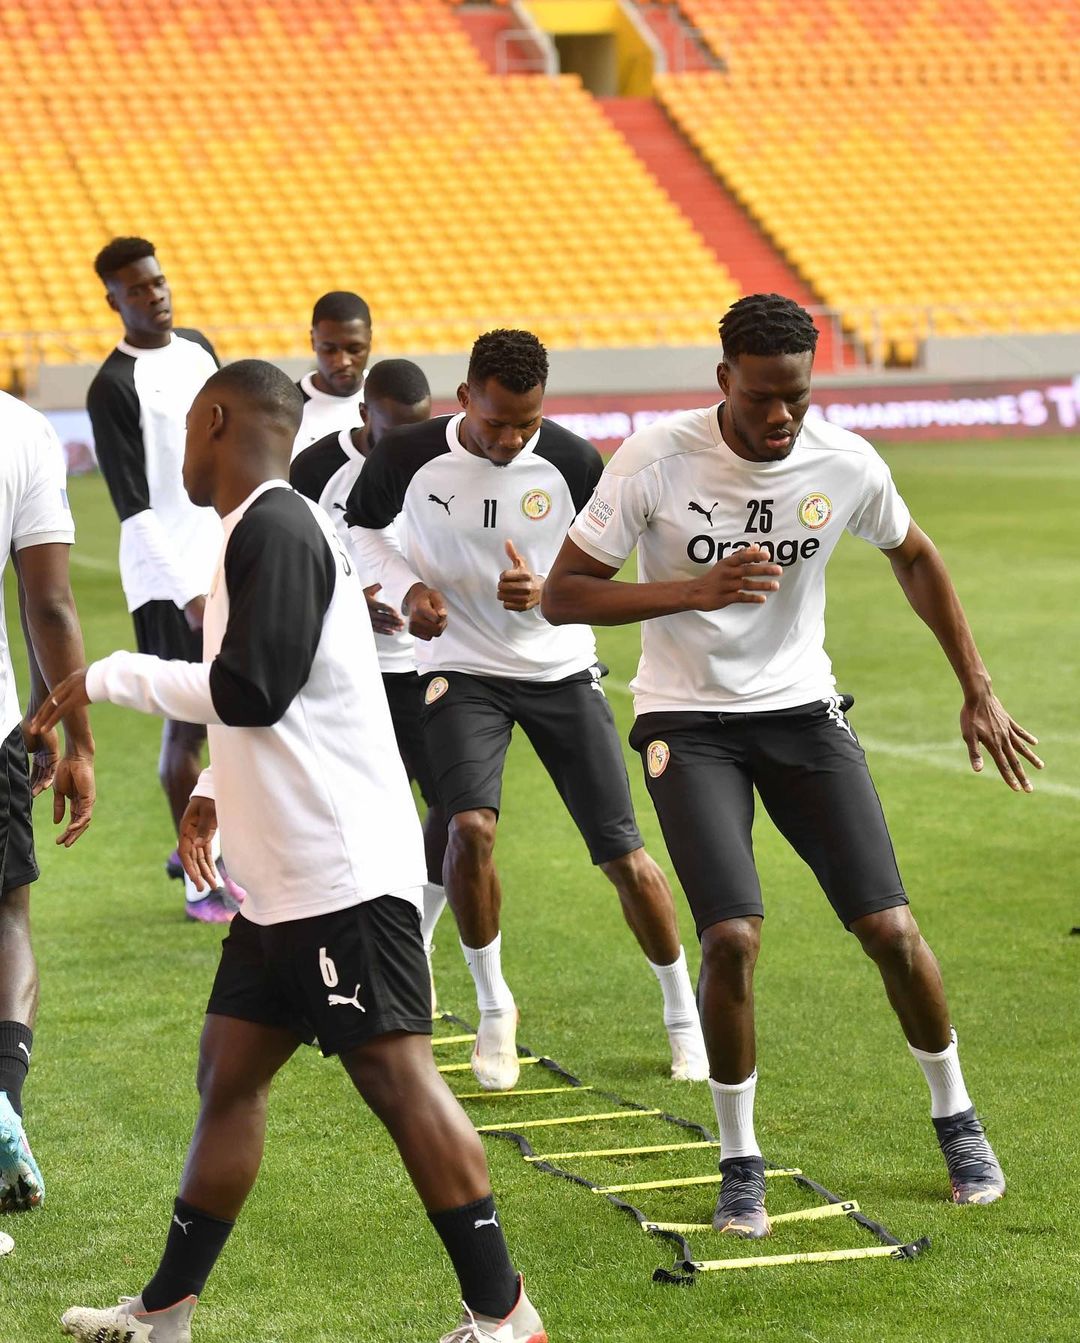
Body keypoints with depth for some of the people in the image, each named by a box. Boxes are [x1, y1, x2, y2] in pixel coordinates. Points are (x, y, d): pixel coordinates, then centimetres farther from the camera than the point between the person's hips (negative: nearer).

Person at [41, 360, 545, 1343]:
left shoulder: (273, 528, -13)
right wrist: (215, 792, 20)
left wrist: (115, 677, -10)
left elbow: (252, 690, -21)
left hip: (343, 874, -11)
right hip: (286, 878, 11)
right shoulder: (266, 529, 18)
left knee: (396, 1075, -9)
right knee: (229, 1072, 14)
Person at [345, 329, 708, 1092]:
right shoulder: (409, 457, -13)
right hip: (463, 670, 0)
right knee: (471, 826, -23)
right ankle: (494, 1010, 0)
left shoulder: (574, 463, -13)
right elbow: (360, 526, 7)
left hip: (561, 670, 1)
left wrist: (547, 590, -21)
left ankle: (684, 1014, 21)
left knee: (623, 853, -1)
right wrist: (407, 588, -12)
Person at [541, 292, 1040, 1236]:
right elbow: (562, 594, -14)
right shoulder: (657, 459, -15)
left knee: (889, 928, -4)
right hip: (689, 722, -2)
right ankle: (740, 1163, 3)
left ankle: (955, 1118, 23)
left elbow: (916, 558, 13)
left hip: (802, 708, 2)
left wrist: (978, 691, 10)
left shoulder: (847, 465, -7)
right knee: (732, 937, -18)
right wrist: (698, 590, -26)